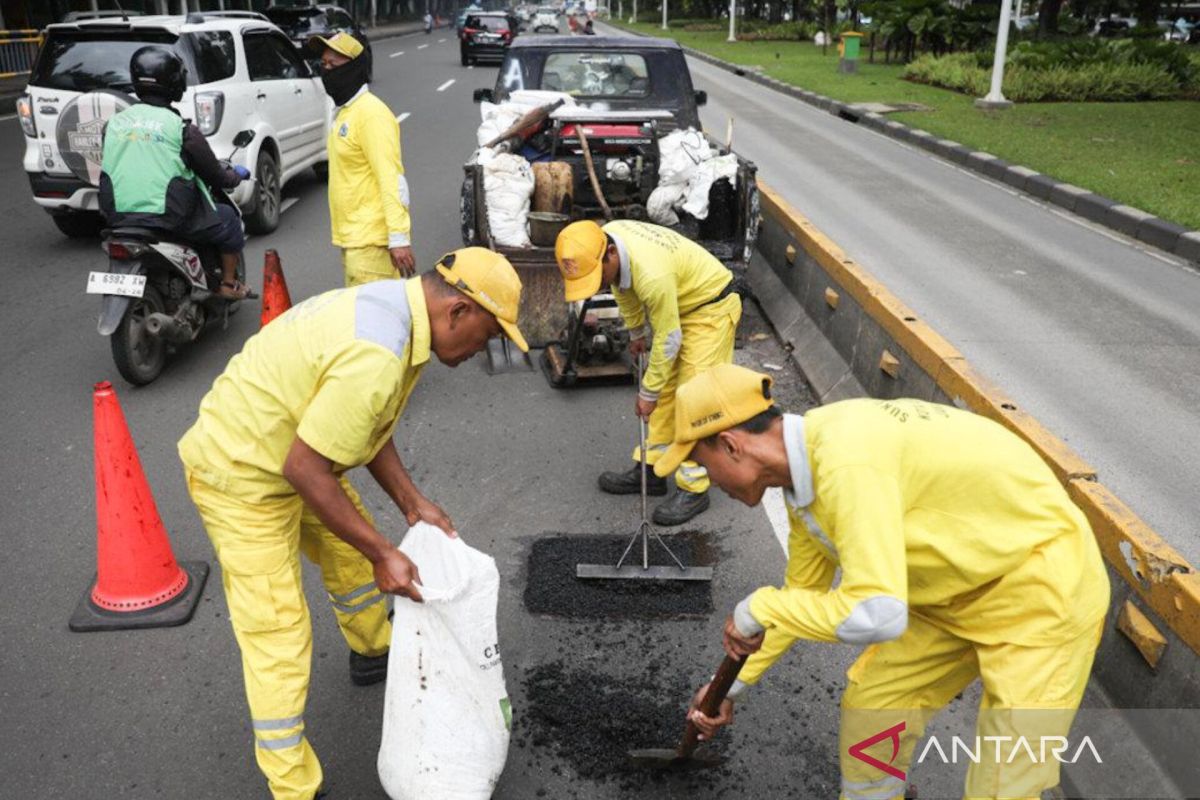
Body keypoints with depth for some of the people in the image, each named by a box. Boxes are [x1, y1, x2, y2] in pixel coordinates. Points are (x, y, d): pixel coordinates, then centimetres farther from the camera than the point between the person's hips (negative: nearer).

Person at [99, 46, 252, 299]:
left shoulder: (114, 123, 4)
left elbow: (107, 165, 16)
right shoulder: (182, 128, -11)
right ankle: (228, 284, 24)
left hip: (118, 218, 6)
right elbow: (216, 177, -3)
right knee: (228, 219, 19)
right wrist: (237, 174, 19)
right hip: (171, 219, -5)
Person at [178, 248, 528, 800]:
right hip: (241, 475, -10)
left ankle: (374, 653, 51)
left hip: (289, 454, 10)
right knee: (278, 636, -3)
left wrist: (412, 502, 3)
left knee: (350, 552, 24)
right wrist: (383, 554, -22)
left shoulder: (395, 305, -2)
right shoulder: (376, 357, -34)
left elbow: (366, 426, 7)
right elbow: (304, 468, -29)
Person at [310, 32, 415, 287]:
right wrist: (347, 236, 20)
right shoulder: (344, 112, 18)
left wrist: (399, 238, -26)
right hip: (352, 238, 10)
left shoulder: (370, 113, -14)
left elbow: (391, 179, -21)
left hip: (371, 241, -10)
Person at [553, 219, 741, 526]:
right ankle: (651, 468, 20)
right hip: (678, 302, 8)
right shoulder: (603, 241, -15)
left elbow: (668, 340, -27)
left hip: (712, 307, -8)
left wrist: (648, 391, -15)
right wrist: (636, 333, 18)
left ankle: (694, 488, -2)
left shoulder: (652, 274, -39)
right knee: (666, 391, 11)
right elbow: (623, 285, 8)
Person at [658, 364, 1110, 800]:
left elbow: (878, 614, -37)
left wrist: (760, 607, -22)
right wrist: (734, 683, 16)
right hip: (960, 584, 9)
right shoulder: (805, 466, -2)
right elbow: (804, 593, 11)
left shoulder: (846, 463, -32)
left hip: (1045, 583, -8)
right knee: (869, 705, 12)